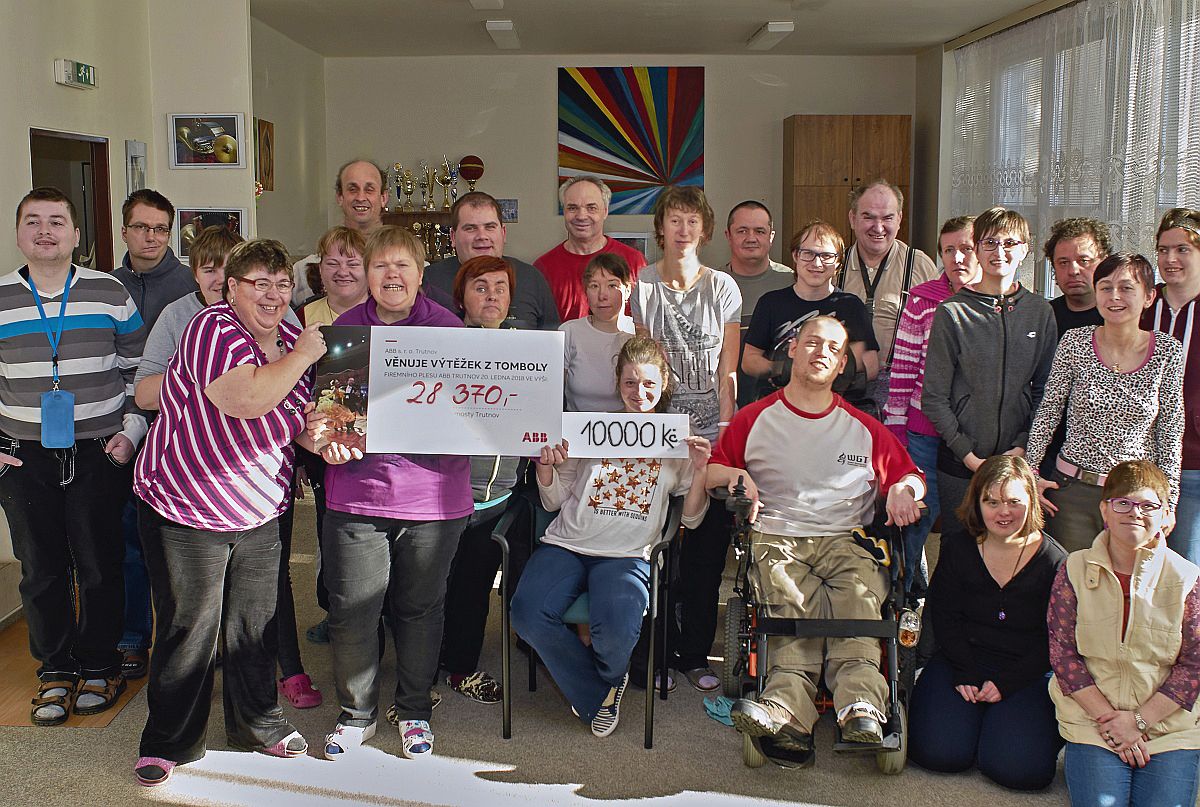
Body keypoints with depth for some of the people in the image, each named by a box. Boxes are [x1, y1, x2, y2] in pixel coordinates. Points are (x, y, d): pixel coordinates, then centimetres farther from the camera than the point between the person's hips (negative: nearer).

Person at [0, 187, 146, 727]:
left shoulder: (110, 295, 0)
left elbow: (138, 370, 7)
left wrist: (131, 431, -2)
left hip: (99, 455, -1)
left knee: (100, 567, 5)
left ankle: (100, 666, 23)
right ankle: (55, 671, 23)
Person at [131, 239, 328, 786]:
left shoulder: (290, 340, 5)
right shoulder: (215, 330, -18)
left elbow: (298, 414, 11)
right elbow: (245, 400, -34)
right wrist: (303, 355, -23)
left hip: (260, 512, 6)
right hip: (185, 507, -6)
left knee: (255, 623, 16)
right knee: (187, 629, 4)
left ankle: (259, 725, 33)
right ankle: (169, 742, 21)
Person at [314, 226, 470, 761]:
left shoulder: (447, 327, 2)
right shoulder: (343, 328, 5)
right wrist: (324, 434, -14)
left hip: (433, 495, -1)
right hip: (357, 494, 1)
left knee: (420, 607, 11)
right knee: (351, 609, 4)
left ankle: (413, 711, 31)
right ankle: (355, 713, 26)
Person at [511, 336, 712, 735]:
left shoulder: (676, 442, 13)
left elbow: (691, 518, 10)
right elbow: (554, 501, 15)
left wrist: (700, 469, -5)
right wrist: (546, 466, -5)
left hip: (627, 555, -1)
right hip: (566, 544, 2)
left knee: (616, 631, -32)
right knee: (528, 613, -27)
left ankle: (605, 677, 10)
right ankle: (598, 695, -1)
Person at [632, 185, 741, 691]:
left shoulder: (723, 288, 5)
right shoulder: (642, 285, 5)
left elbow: (726, 370, 4)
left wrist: (725, 432, -3)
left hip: (709, 429, 1)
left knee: (707, 545, 1)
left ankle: (695, 654, 14)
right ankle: (659, 649, 12)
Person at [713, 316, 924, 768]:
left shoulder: (864, 429, 21)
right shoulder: (754, 419, 17)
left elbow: (910, 474, 22)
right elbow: (711, 471, 17)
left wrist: (905, 488, -1)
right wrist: (736, 477, -5)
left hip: (845, 539, 1)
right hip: (775, 537, -1)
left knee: (860, 596, -34)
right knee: (795, 605, -34)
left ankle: (861, 709, -55)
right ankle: (787, 714, -55)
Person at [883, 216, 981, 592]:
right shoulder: (922, 299, -2)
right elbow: (903, 367, 0)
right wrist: (895, 429, -3)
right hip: (924, 432, -1)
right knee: (917, 516, 4)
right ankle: (907, 591, 27)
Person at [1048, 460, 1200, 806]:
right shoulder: (1075, 570, -1)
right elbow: (1062, 651, -3)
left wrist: (1139, 719, -11)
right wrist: (1109, 719, -11)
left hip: (1171, 724, 1)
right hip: (1091, 718, -1)